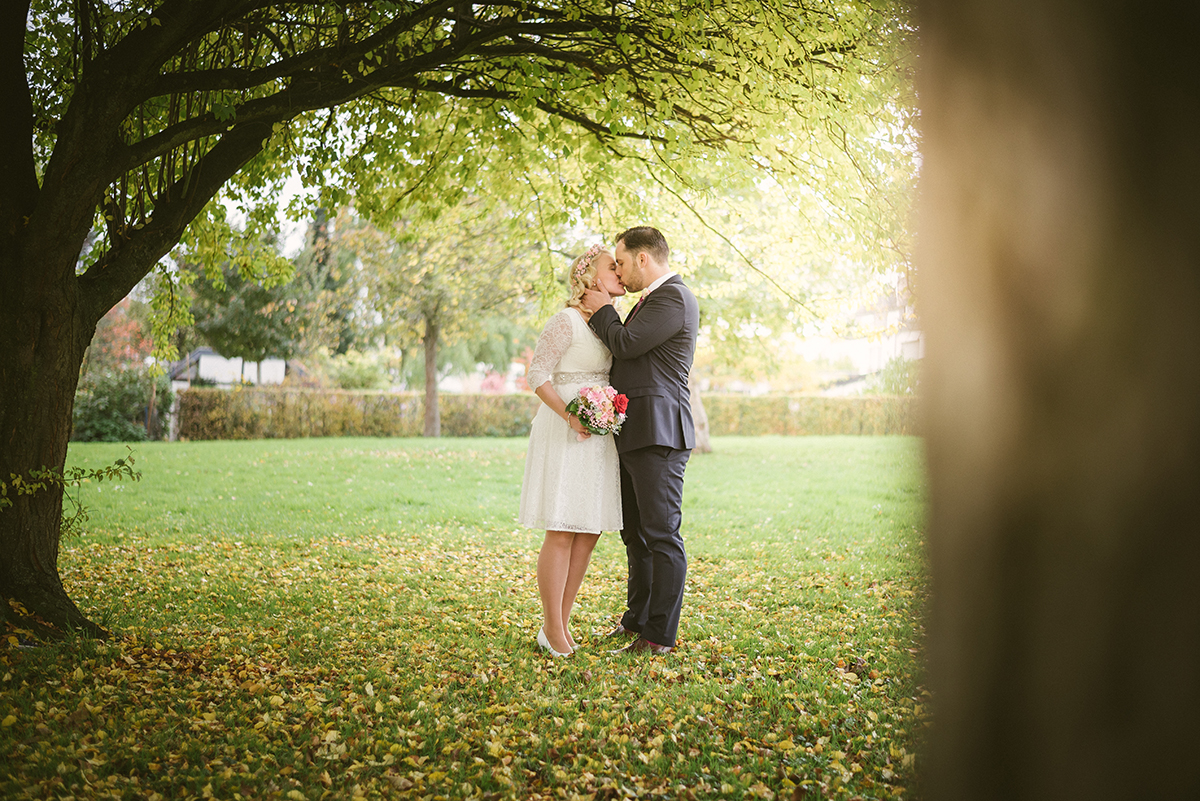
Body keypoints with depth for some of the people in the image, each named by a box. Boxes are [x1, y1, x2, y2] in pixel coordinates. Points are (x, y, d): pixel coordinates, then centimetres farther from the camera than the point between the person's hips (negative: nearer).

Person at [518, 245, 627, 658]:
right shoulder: (567, 321, -10)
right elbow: (537, 375, -12)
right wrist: (570, 415, -20)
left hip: (598, 435, 8)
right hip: (564, 434, -8)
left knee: (589, 533, 7)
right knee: (562, 532, -6)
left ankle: (562, 623, 16)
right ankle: (551, 628, 2)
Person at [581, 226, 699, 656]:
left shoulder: (673, 298, -11)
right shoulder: (651, 299, 21)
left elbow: (627, 344, -16)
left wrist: (603, 310, -1)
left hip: (657, 433, -11)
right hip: (634, 434, 11)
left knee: (662, 535, -6)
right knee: (636, 533, 18)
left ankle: (659, 636, -2)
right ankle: (638, 618, 30)